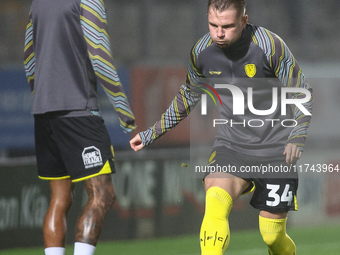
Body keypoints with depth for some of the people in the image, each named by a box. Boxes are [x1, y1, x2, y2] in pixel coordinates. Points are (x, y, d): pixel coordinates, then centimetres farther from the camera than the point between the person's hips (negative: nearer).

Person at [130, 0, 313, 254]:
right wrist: (151, 134, 16)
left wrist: (297, 138, -20)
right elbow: (187, 97, 15)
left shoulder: (270, 45, -16)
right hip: (231, 145, 2)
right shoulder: (201, 52, -5)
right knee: (215, 203, -27)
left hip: (275, 151, -2)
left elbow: (302, 93, -6)